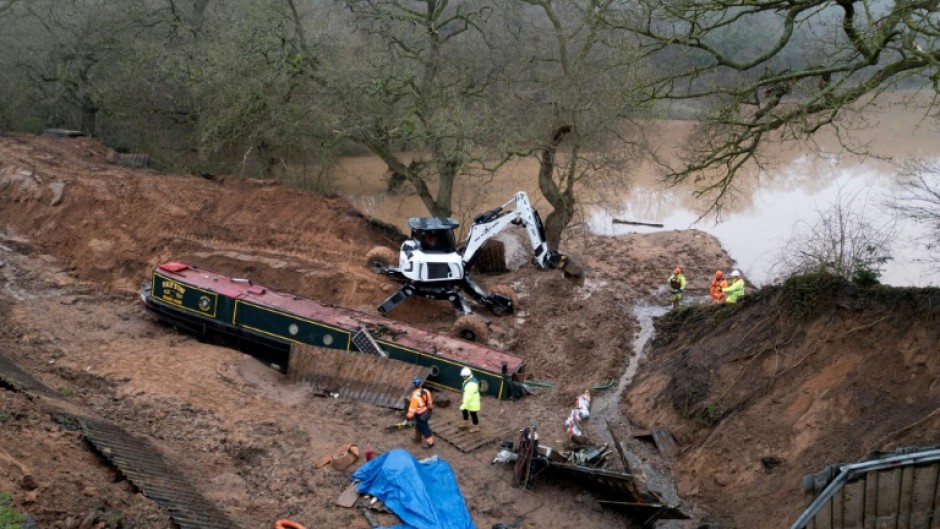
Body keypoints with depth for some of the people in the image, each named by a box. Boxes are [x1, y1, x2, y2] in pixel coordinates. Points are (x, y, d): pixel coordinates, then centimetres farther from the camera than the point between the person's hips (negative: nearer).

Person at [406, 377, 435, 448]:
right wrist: (429, 409, 20)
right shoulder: (426, 392, -13)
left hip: (420, 416, -8)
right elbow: (430, 403, 3)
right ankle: (418, 438, 49)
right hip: (426, 412, 8)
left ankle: (430, 442, 30)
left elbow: (412, 410, -27)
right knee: (418, 426, 29)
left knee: (424, 428, 13)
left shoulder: (415, 397, -35)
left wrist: (409, 416, -11)